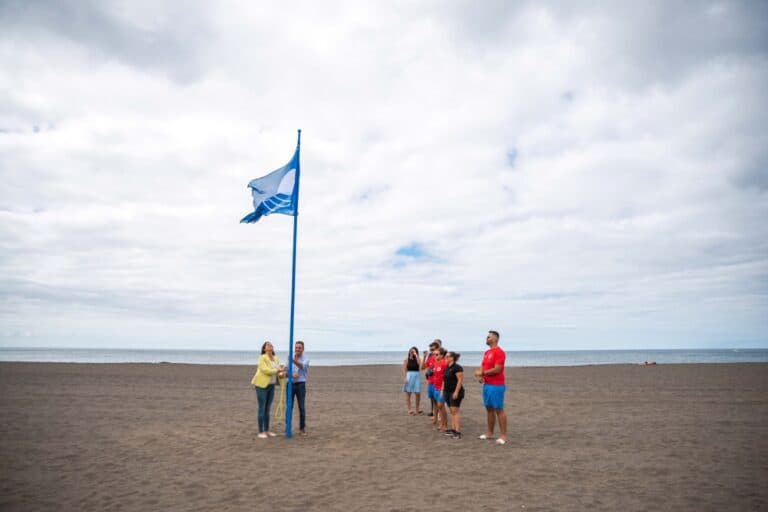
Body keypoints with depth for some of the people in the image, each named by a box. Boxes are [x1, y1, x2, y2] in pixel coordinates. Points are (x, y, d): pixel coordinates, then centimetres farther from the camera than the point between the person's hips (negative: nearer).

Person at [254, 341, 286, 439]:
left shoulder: (276, 359, 9)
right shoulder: (262, 358, -11)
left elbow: (279, 371, 3)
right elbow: (265, 370, -23)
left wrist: (281, 374, -20)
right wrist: (278, 370, -28)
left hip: (271, 386, 7)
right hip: (262, 385, -7)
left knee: (267, 409, 11)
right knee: (262, 409, -4)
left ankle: (267, 430, 17)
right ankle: (261, 432, 2)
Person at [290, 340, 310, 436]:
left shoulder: (306, 360, -5)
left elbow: (302, 366, -29)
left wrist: (294, 360, -50)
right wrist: (291, 375, -19)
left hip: (301, 385, -2)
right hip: (290, 384, 2)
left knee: (302, 407, -1)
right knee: (289, 407, 1)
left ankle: (302, 429, 10)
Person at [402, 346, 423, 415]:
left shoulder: (418, 359, 7)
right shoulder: (406, 359, 1)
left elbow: (420, 364, -15)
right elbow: (404, 370, -3)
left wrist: (416, 355, -11)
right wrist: (404, 378, -13)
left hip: (417, 376, 2)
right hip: (409, 376, -2)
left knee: (418, 393, 2)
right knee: (408, 393, 2)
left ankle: (417, 409, 17)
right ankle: (409, 409, 8)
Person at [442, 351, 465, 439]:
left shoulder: (457, 367, -14)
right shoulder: (447, 368, 13)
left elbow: (460, 380, -18)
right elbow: (444, 380, 20)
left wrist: (456, 392, -22)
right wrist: (442, 390, 15)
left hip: (455, 392, -9)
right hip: (447, 392, 9)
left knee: (455, 411, -11)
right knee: (452, 411, 10)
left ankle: (458, 432, -11)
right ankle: (453, 429, 14)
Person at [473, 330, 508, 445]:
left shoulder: (499, 352, -13)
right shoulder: (487, 352, 15)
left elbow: (497, 369, -19)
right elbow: (482, 366, 17)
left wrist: (482, 373, -12)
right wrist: (480, 375, -3)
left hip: (496, 386, -9)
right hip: (486, 385, 9)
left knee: (499, 410, -4)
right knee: (489, 409, 13)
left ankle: (503, 436, 1)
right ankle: (489, 433, 22)